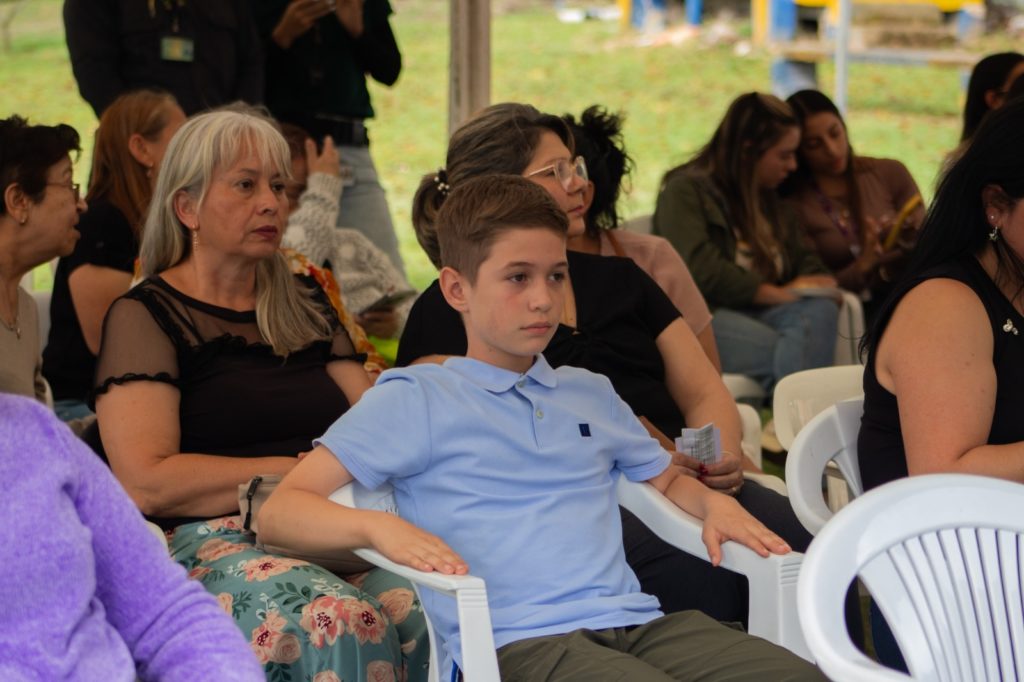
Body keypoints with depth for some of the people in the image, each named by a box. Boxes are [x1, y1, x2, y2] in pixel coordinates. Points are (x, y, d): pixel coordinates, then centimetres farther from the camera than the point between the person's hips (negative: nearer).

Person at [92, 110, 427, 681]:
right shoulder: (146, 316, 5)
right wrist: (298, 471, -8)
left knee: (417, 606, -31)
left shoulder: (305, 306, 25)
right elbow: (146, 480, -8)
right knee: (341, 619, -37)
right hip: (210, 541, -5)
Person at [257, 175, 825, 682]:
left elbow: (666, 480, 41)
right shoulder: (414, 399, 8)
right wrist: (380, 528, -18)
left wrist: (713, 503, 16)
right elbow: (280, 510, 2)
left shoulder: (591, 394, 27)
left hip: (635, 620, 6)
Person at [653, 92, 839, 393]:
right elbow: (701, 271, -13)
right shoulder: (685, 190, 1)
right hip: (702, 315, -6)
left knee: (820, 310, -31)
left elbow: (804, 260, 28)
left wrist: (818, 283, 1)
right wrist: (781, 294, -12)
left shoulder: (769, 199, 27)